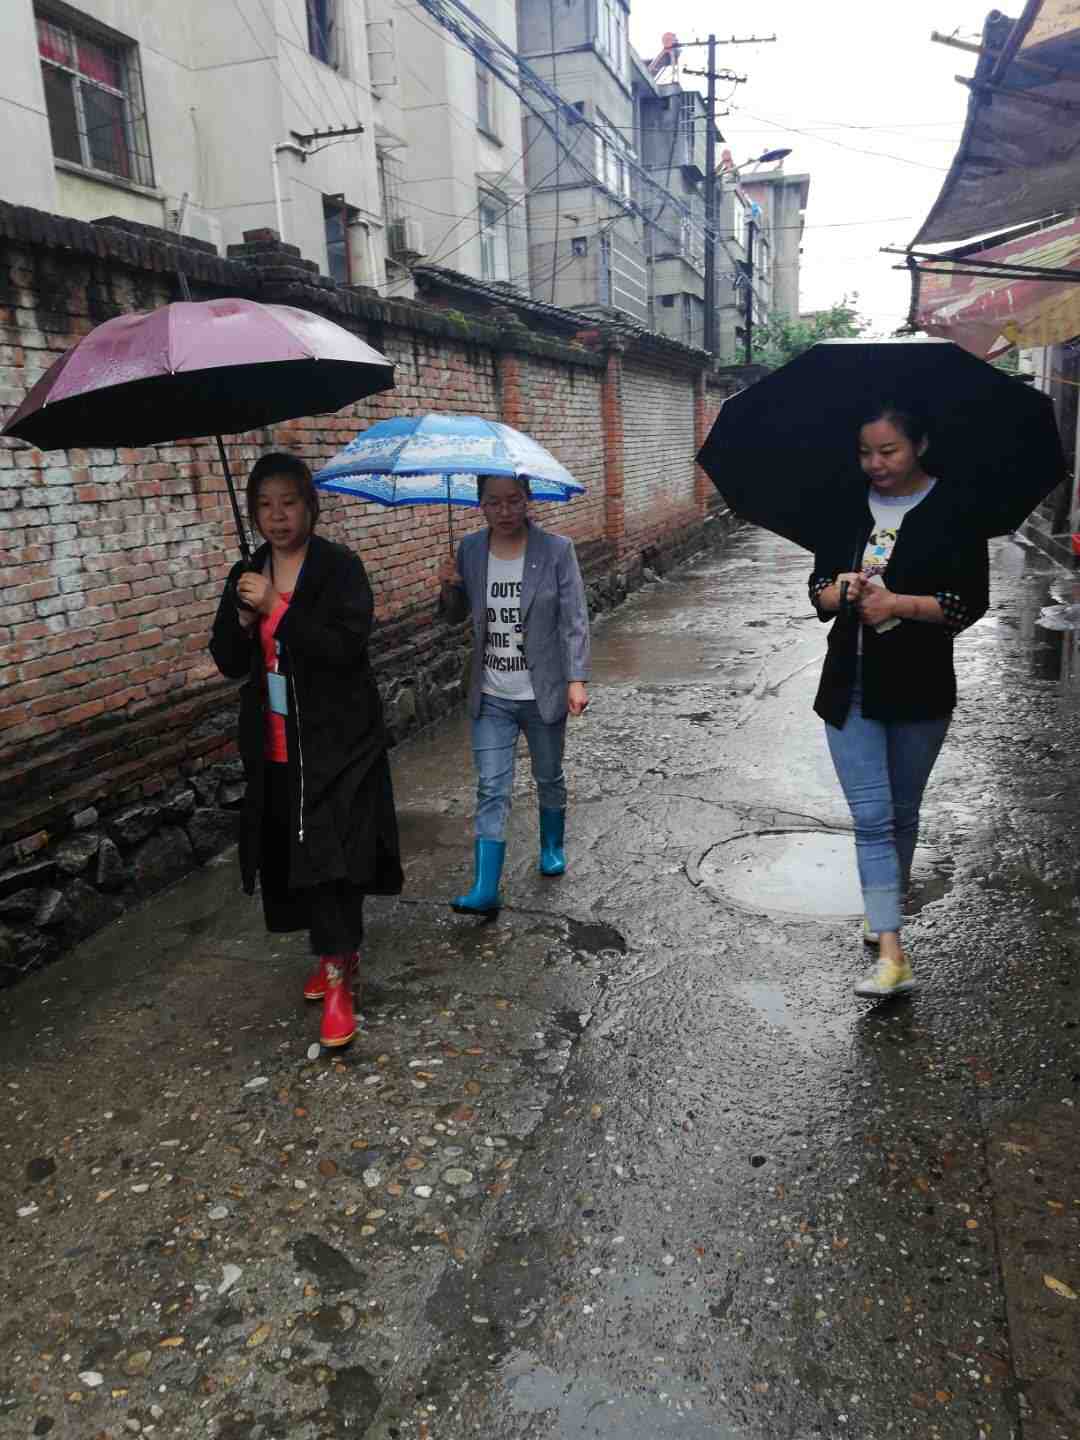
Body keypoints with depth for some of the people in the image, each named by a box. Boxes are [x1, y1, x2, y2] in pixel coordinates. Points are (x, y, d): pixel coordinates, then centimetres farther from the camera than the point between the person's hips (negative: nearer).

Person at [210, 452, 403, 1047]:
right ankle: (340, 950, 31)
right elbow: (229, 663, 6)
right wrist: (244, 618, -13)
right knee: (293, 855, 12)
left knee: (329, 855, -7)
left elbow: (347, 645, -20)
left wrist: (275, 607, -23)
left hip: (337, 741, -5)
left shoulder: (340, 567, -8)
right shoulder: (246, 575, 8)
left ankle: (336, 976, 6)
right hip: (275, 747, 6)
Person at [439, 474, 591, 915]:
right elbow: (455, 616, 10)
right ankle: (485, 892, -2)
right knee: (491, 790, -2)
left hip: (544, 694, -1)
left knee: (549, 779, 17)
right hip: (491, 697, 2)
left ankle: (552, 848, 43)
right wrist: (449, 588, -11)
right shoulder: (470, 550, -1)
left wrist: (577, 680, -18)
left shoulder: (556, 550, -10)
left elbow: (575, 620, -10)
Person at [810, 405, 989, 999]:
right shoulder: (847, 509, 6)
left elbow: (971, 601, -8)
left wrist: (899, 603, -21)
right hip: (851, 688, 2)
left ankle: (886, 908, 36)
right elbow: (818, 587, 8)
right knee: (872, 817, -5)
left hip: (920, 689, -2)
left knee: (902, 813, 14)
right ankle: (891, 952, -4)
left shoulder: (952, 510, -5)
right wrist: (839, 591, -15)